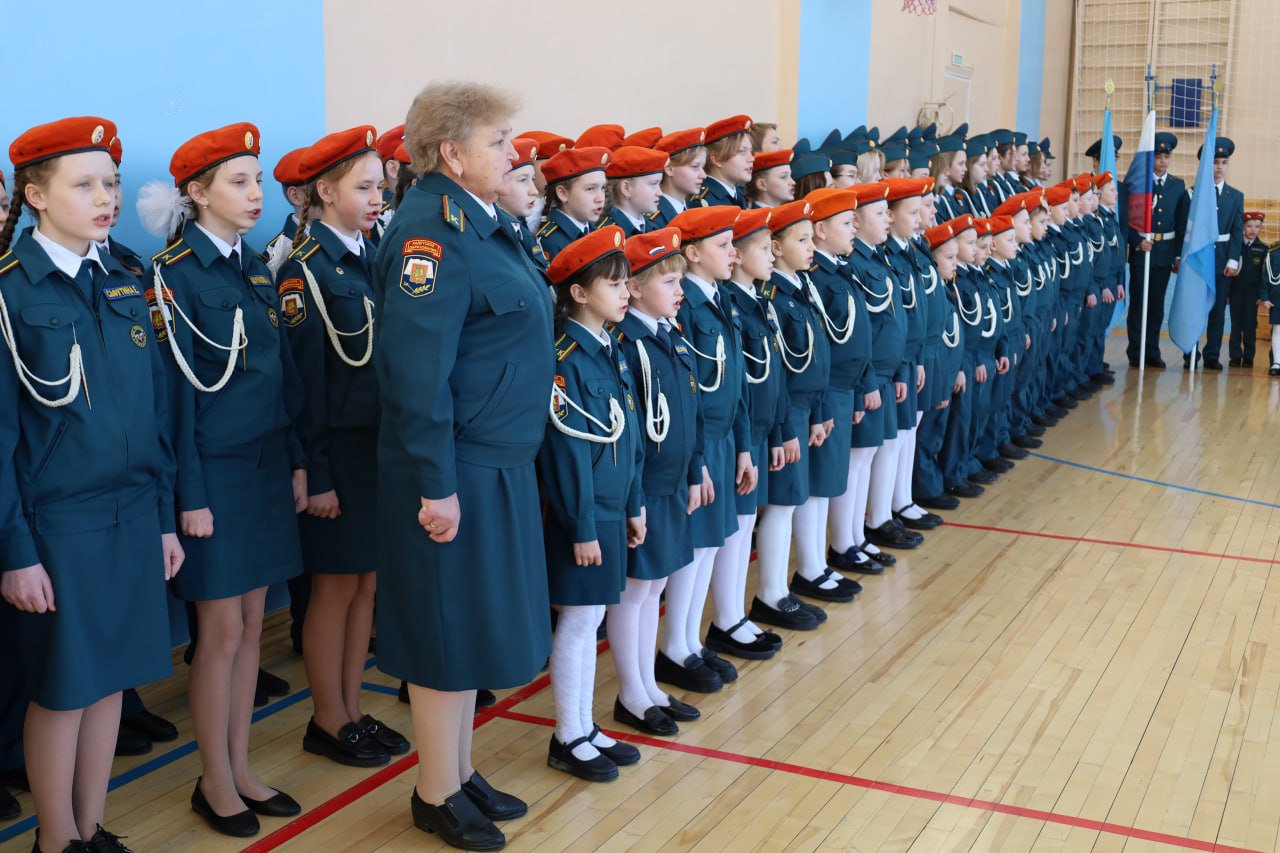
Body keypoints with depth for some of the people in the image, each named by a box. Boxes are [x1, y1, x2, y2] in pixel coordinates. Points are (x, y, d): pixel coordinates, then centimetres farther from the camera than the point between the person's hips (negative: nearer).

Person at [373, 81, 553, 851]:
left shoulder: (482, 224, 11)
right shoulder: (431, 231, -19)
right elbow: (417, 372, -23)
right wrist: (436, 486, -22)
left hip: (501, 462, 10)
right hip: (458, 470, -9)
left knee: (476, 620, 18)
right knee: (449, 629, 4)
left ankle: (461, 770, 34)